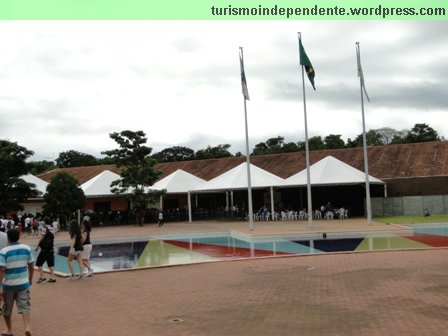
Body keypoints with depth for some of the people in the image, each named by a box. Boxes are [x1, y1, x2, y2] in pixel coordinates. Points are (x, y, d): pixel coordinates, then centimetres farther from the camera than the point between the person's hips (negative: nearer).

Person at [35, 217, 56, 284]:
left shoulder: (45, 228, -11)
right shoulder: (52, 229, 9)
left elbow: (41, 239, -12)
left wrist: (37, 246, -4)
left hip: (44, 249, -7)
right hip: (51, 249, 7)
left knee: (39, 263, 4)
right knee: (51, 263, 9)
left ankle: (42, 277, 0)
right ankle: (52, 277, 7)